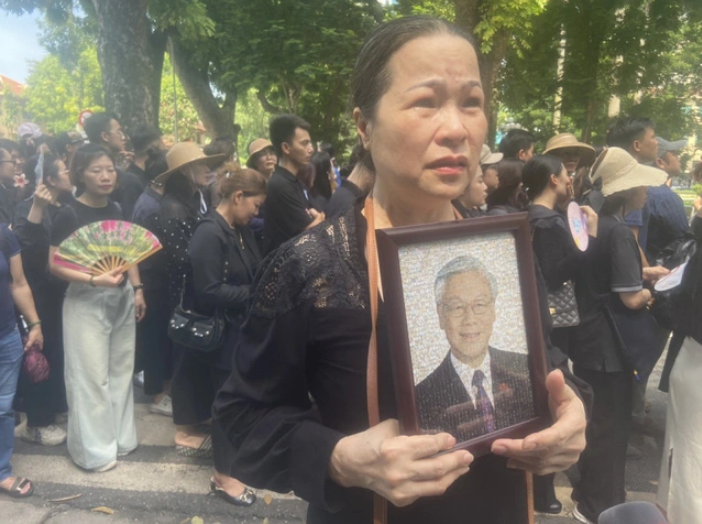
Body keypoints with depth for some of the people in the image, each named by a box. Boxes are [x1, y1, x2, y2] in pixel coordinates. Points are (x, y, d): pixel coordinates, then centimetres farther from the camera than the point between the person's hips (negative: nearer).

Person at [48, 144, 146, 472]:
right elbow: (55, 264, -14)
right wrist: (95, 279, -26)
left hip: (121, 298, 6)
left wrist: (137, 290, 6)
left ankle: (119, 437, 28)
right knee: (91, 375, 1)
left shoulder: (117, 210, 6)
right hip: (86, 301, -6)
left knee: (120, 370, 12)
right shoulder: (69, 214, -12)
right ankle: (94, 448, 16)